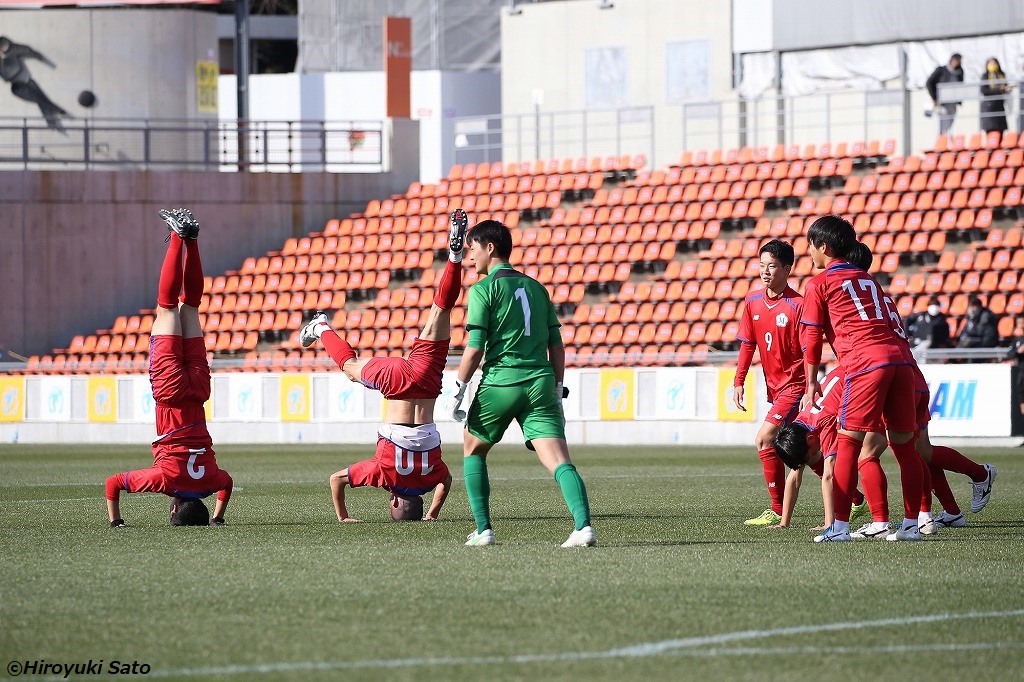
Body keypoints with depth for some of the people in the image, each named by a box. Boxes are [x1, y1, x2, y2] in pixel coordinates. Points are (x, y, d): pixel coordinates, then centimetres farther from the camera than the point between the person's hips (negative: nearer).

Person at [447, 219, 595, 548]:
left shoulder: (484, 289, -1)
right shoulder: (535, 287, 17)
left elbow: (475, 348, -8)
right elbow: (556, 346, 15)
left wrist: (457, 392, -1)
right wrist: (556, 391, 19)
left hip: (499, 384, -4)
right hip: (540, 384, 4)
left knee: (473, 450, 20)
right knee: (559, 461, -7)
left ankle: (483, 530, 15)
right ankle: (583, 524, -29)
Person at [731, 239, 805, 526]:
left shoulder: (797, 305, -17)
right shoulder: (753, 301, 3)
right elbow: (748, 343, 11)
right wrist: (738, 382, 6)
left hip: (795, 385, -8)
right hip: (774, 386, 8)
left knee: (764, 439, -18)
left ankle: (778, 511, -11)